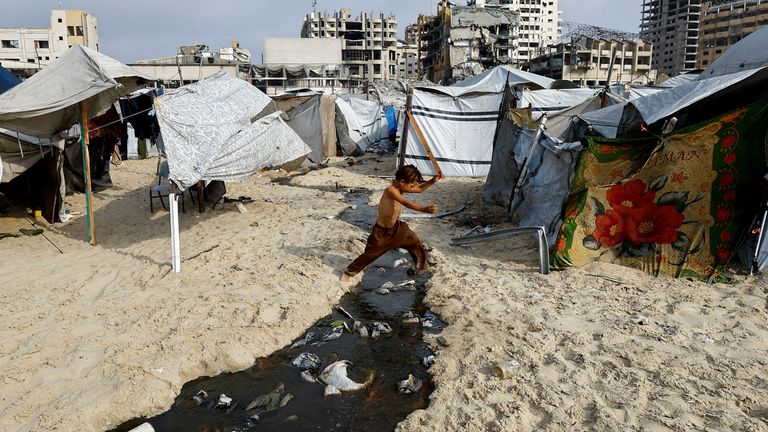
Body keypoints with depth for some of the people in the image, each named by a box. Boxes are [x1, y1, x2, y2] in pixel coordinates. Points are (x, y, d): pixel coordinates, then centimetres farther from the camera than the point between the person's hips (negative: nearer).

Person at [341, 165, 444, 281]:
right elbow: (406, 203, -49)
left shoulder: (400, 188, -9)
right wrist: (424, 209, -61)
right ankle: (348, 272, 28)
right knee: (369, 254, 8)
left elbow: (420, 189, 2)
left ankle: (423, 268, 32)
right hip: (381, 232, -7)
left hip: (397, 227, 7)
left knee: (415, 243, 10)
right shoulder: (391, 190, -34)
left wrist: (433, 180, -14)